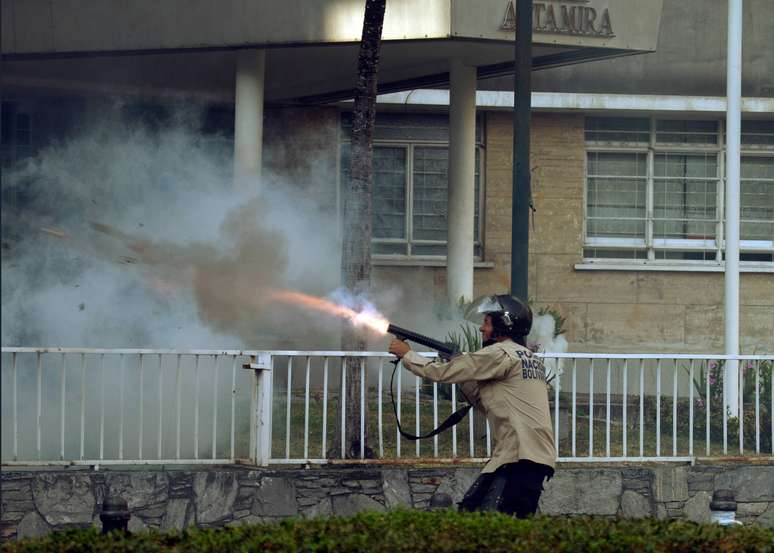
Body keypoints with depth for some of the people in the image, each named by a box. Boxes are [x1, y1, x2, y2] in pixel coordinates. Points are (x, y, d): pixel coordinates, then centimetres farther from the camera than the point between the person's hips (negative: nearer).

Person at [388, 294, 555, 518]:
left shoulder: (502, 354, -7)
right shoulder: (528, 357, 22)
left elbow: (443, 373, -6)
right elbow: (487, 403, 25)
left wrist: (407, 355, 8)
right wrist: (460, 372, 17)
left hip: (521, 459, -10)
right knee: (469, 510, 10)